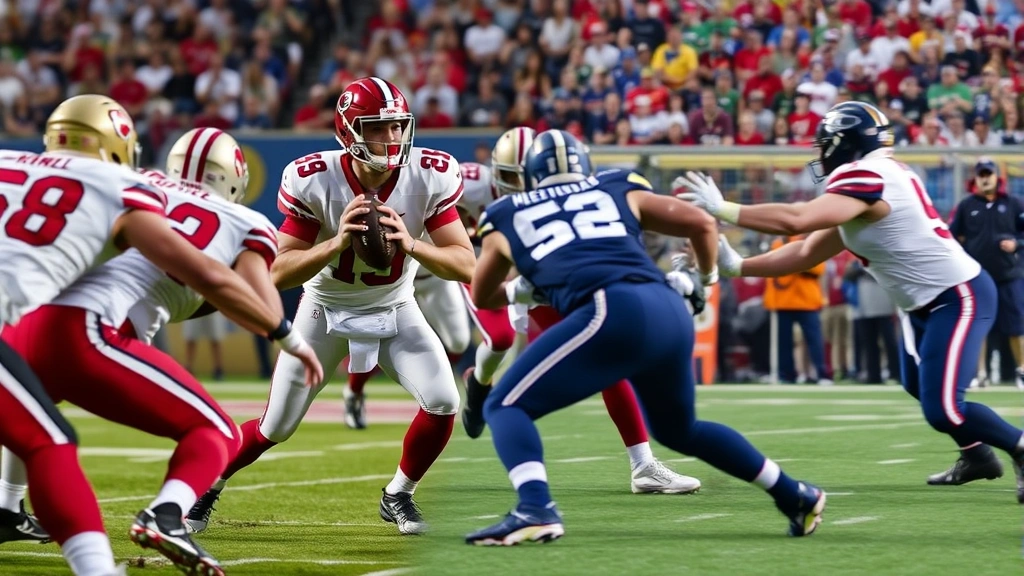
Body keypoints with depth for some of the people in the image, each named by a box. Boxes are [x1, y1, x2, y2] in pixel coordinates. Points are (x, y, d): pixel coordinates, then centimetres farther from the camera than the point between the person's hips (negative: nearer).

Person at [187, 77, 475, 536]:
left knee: (443, 402, -19)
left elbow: (465, 265, -22)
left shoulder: (429, 177, -22)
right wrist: (336, 244, -41)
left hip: (394, 309, 1)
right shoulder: (314, 182, -26)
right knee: (275, 428, 3)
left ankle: (398, 497, 8)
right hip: (326, 308, -1)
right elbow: (279, 274, -24)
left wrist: (411, 244, -41)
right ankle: (204, 489, 31)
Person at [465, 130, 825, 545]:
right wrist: (704, 281, 40)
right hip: (670, 312, 5)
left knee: (506, 407, 4)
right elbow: (702, 223, 23)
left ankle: (535, 509, -22)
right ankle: (796, 496, 34)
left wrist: (523, 291, 59)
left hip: (613, 313, -5)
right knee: (678, 429, 31)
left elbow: (482, 298, 39)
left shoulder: (506, 218, 24)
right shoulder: (618, 191, 28)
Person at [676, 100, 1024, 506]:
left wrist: (721, 209, -27)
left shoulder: (867, 178, -22)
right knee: (920, 387, 27)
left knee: (942, 410, -16)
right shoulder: (869, 183, 9)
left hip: (959, 297, -11)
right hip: (925, 304, 11)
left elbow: (797, 221, -34)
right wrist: (736, 266, 3)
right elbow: (808, 252, 9)